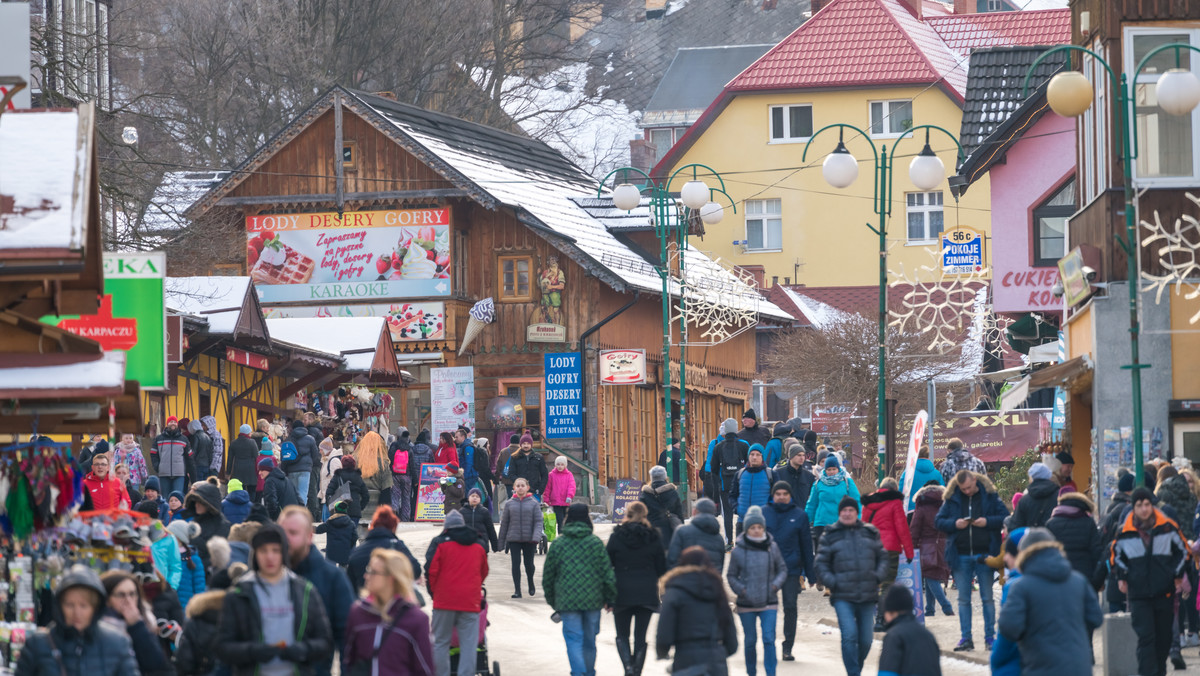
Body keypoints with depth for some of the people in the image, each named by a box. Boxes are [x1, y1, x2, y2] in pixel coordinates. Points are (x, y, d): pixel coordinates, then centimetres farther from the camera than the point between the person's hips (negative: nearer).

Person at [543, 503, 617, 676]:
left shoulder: (557, 544, 0)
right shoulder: (596, 542, -1)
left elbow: (548, 576, 5)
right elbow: (607, 573, -1)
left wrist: (552, 600, 18)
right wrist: (610, 598, 10)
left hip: (567, 601, -1)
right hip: (593, 600, 1)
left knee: (574, 640, -4)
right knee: (589, 640, 15)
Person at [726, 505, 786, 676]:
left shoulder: (772, 547, 0)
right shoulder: (738, 550, -4)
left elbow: (782, 569, 11)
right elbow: (731, 575, 5)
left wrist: (776, 584, -6)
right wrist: (740, 589, -10)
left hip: (768, 603, 0)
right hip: (746, 604, 0)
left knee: (769, 639, -10)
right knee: (750, 641, 10)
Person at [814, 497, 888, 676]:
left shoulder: (870, 533, 11)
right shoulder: (830, 536, 4)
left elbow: (882, 557, 17)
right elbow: (821, 564, 6)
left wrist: (878, 577, 0)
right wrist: (832, 582, -9)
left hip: (868, 595, 3)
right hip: (843, 597, -3)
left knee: (865, 639, 6)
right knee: (849, 636, -18)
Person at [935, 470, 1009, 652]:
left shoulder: (989, 496, -1)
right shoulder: (951, 499, 4)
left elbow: (1005, 518, -1)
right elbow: (938, 521, 5)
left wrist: (987, 522, -17)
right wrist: (954, 524, -13)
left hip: (984, 554, -2)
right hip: (961, 555, 2)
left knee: (987, 597, 3)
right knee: (963, 599, 5)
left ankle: (990, 637, 9)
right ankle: (966, 638, 9)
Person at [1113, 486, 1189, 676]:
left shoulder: (1167, 527, 0)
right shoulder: (1125, 532, -1)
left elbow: (1182, 550, 13)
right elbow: (1116, 556, 14)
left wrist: (1178, 575, 6)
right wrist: (1121, 577, 2)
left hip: (1165, 592, 2)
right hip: (1138, 594, -2)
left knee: (1164, 637, 11)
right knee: (1145, 636, -12)